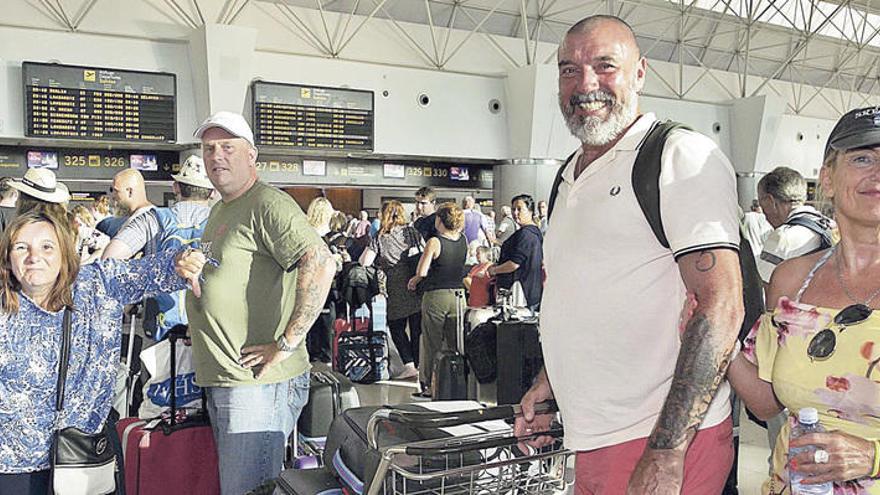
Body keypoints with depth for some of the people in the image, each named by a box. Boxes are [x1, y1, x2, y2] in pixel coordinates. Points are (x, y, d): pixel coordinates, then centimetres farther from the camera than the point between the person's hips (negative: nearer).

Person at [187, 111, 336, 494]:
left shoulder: (267, 204, -14)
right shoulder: (218, 211, 18)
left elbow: (321, 264, -28)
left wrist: (287, 343, -27)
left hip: (257, 382, -10)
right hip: (220, 382, 10)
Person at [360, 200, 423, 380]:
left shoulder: (380, 238, 0)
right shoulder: (412, 232, 5)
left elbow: (365, 262, -7)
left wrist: (369, 248, 12)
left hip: (396, 288, -2)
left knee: (396, 327, 10)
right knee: (417, 327, 10)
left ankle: (409, 365, -1)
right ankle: (419, 364, 14)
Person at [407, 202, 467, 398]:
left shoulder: (434, 242, -14)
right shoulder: (463, 240, 1)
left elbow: (422, 272, -17)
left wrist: (414, 280, 1)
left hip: (436, 295, -5)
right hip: (458, 295, 5)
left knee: (431, 344, 5)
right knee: (455, 343, 12)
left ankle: (428, 386, 11)